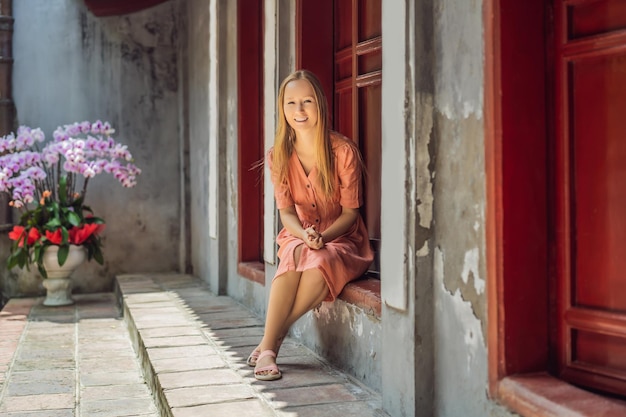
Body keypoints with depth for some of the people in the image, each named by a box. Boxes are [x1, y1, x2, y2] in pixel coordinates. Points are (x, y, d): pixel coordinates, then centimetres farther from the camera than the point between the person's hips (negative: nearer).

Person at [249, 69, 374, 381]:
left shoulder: (343, 151, -11)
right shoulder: (278, 156, -1)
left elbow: (350, 211, -8)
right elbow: (285, 211, -5)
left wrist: (322, 237, -26)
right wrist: (304, 235, -28)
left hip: (341, 239, -2)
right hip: (298, 236, 2)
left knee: (320, 263, -37)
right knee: (296, 255, -35)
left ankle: (269, 342, -24)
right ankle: (268, 349, -31)